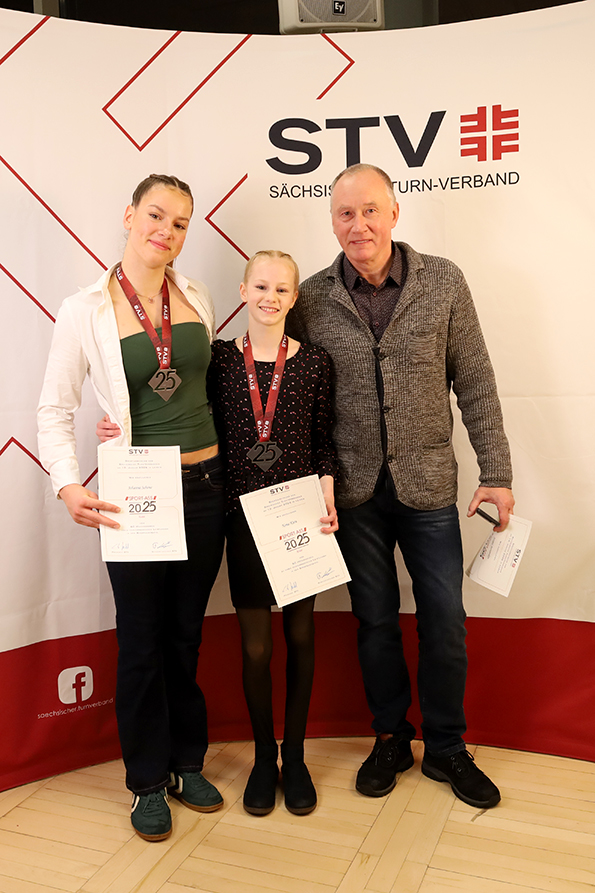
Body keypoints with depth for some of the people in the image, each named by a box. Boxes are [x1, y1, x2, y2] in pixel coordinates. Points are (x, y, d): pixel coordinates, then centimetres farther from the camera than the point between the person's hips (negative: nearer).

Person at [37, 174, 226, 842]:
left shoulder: (198, 300, 5)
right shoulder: (85, 310, -6)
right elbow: (54, 410, -4)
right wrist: (68, 486, -18)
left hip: (204, 486, 4)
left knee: (186, 634, 16)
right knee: (142, 640, 9)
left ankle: (186, 763, 35)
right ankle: (148, 781, 29)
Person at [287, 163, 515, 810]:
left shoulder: (443, 282, -3)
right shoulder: (311, 300, -2)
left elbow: (475, 385, 0)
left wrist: (496, 472, -2)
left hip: (428, 484, 0)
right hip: (353, 489, 0)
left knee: (445, 621, 9)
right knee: (375, 621, 13)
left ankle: (446, 747, 30)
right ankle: (390, 739, 34)